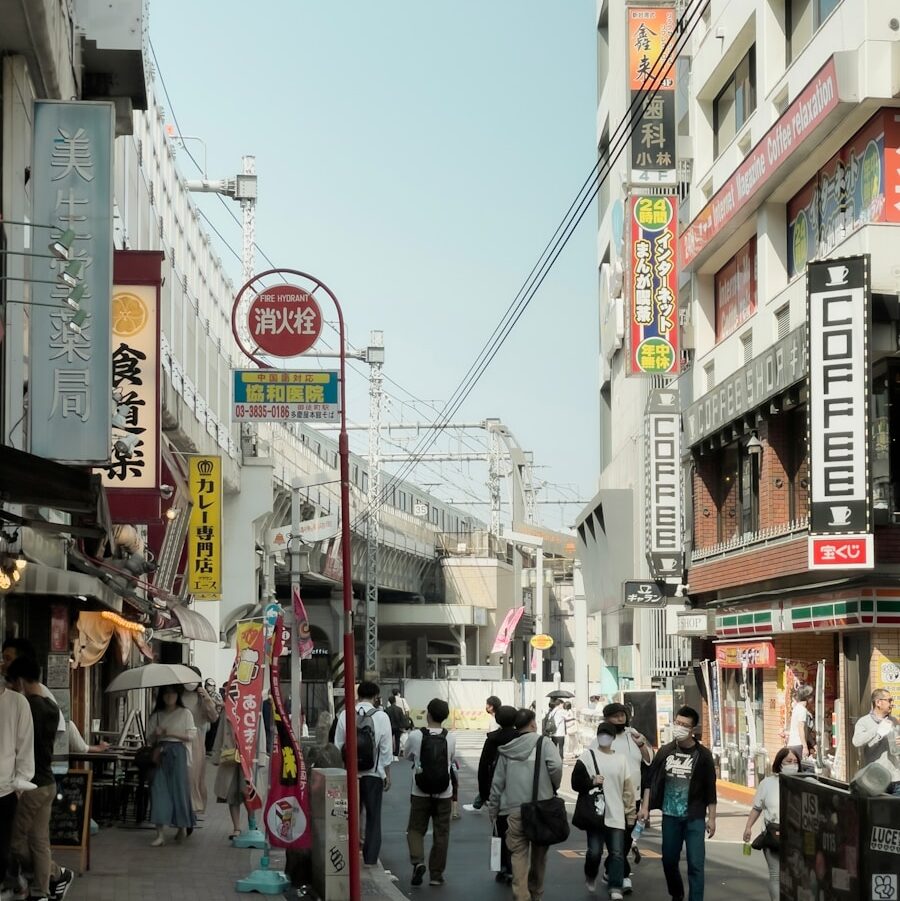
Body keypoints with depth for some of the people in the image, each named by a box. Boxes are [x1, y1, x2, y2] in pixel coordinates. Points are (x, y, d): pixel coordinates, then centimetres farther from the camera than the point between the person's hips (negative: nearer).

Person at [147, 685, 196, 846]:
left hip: (178, 753, -3)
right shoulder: (156, 715, 13)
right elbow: (150, 739, 14)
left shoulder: (185, 713, 4)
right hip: (160, 754, 3)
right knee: (159, 789, -7)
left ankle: (182, 826, 23)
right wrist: (156, 734, -8)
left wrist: (172, 733, -12)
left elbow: (191, 736, -3)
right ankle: (160, 834, -10)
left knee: (179, 789, -1)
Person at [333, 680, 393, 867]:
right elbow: (386, 749, -4)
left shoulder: (345, 715, -5)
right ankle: (370, 858, 8)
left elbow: (338, 746, 1)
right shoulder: (381, 717, -8)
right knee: (373, 817, 8)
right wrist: (388, 774, 7)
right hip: (374, 774, -1)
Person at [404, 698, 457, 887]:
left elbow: (408, 756, 7)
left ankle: (417, 861, -11)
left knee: (415, 829, 13)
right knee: (441, 834, 10)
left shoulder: (415, 736, -11)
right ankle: (436, 874, 13)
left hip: (420, 792, -1)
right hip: (444, 793, 1)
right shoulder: (450, 738, -8)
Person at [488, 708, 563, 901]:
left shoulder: (506, 750, 10)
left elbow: (497, 783, 12)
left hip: (514, 810, 1)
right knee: (539, 853, 15)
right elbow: (555, 766, -17)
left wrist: (493, 810, 21)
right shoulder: (543, 743, 0)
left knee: (519, 854, -1)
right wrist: (554, 786, 2)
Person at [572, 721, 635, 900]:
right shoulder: (588, 756, 3)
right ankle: (590, 876, 28)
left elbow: (628, 788, 11)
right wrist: (591, 782, -19)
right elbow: (576, 782, -2)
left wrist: (630, 812, 9)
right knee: (595, 851, -1)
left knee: (617, 853, -5)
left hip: (616, 815, 2)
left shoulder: (621, 759, 11)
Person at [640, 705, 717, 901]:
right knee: (669, 860, 13)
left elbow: (710, 789, -2)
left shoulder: (702, 755, -5)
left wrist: (711, 818, -4)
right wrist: (645, 807, 1)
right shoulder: (665, 751, 2)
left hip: (694, 818, -3)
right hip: (670, 816, 3)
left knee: (695, 864, -7)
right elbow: (650, 780, 8)